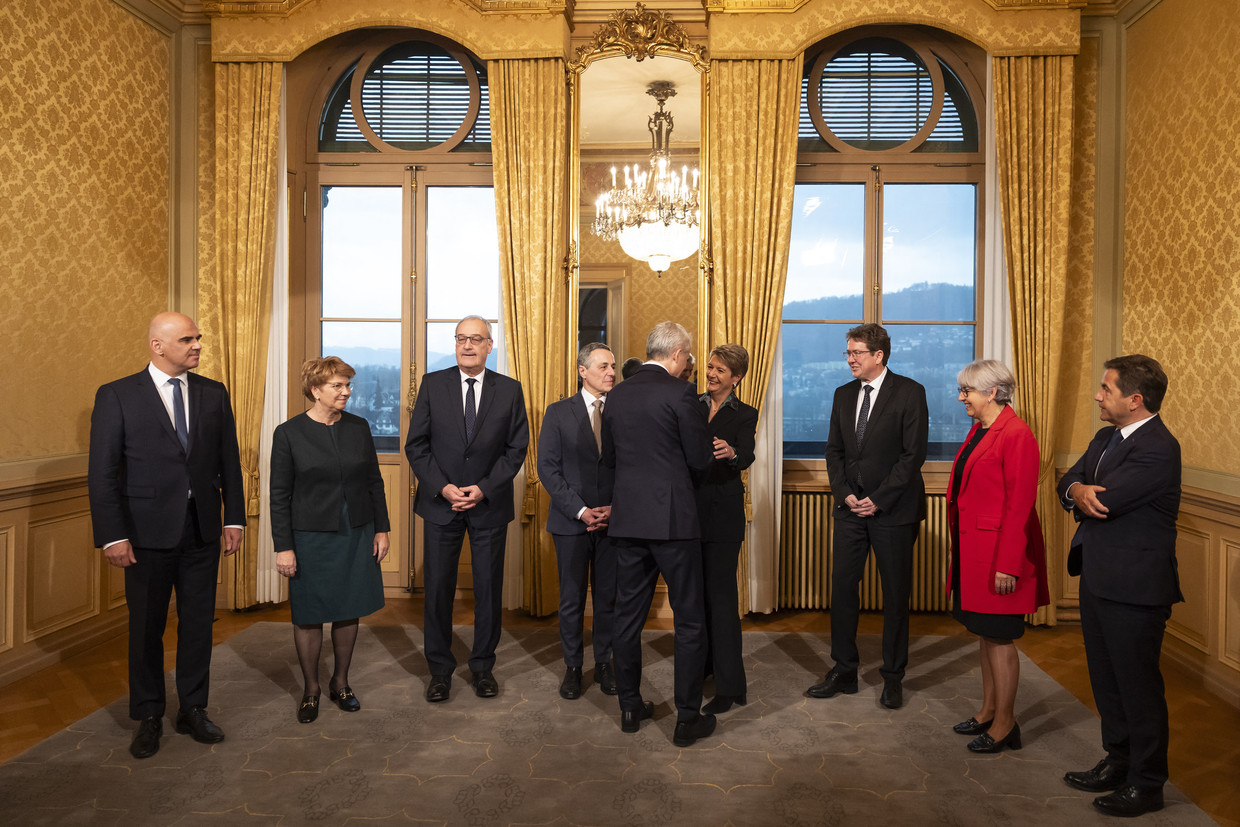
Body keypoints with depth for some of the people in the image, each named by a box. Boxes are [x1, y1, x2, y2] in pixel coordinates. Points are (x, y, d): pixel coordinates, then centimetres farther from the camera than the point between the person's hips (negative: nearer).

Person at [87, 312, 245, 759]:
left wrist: (234, 518, 3)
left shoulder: (214, 394, 5)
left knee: (198, 623, 12)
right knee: (146, 627, 10)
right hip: (147, 533, -3)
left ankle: (193, 710, 28)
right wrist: (112, 535, -11)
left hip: (202, 531, 3)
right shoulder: (117, 396, -5)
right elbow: (103, 472, -7)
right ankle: (148, 718, 28)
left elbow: (229, 461, 8)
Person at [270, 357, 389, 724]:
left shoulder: (359, 428, 2)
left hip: (356, 535, 3)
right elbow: (280, 495, -6)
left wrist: (381, 528, 5)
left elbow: (374, 482, 8)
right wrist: (283, 546, -9)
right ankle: (310, 690, 25)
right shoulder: (289, 433, -7)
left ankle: (340, 682, 29)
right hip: (311, 538, -3)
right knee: (309, 616, 6)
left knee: (348, 610, 11)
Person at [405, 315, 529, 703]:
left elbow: (516, 448, 0)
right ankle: (440, 669, 20)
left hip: (490, 504, 0)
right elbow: (416, 445, 0)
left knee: (489, 588, 7)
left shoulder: (509, 390, 1)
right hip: (440, 502, 0)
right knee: (438, 587, 5)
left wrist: (484, 489, -11)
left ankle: (483, 667, 23)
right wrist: (442, 488, -12)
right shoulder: (432, 384, 2)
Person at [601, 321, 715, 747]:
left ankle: (630, 707, 24)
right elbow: (700, 460, -7)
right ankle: (688, 717, 10)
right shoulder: (680, 393, -10)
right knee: (689, 620, 5)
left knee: (628, 616, 14)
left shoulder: (617, 395, 8)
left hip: (627, 517, 6)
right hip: (672, 517, -6)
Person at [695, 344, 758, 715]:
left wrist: (732, 453, -39)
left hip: (722, 512, -4)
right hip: (689, 507, 4)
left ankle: (729, 686, 0)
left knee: (720, 594, -5)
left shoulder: (744, 415, 0)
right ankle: (702, 662, 32)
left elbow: (747, 457, -18)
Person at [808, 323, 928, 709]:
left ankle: (893, 677, 19)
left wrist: (877, 500, -13)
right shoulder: (844, 394, 10)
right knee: (842, 589, 5)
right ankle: (844, 672, 18)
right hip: (851, 507, 5)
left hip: (892, 509, -5)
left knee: (896, 594, 5)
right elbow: (834, 450, 11)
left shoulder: (909, 393, -7)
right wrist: (845, 494, -3)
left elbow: (913, 454, -11)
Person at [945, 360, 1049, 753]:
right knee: (984, 634, 17)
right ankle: (988, 710, 30)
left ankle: (1005, 724, 15)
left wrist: (1007, 565, -21)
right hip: (973, 550, 9)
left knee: (999, 637, 2)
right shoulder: (979, 430, 11)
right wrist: (961, 547, 16)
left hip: (998, 551, -9)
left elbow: (1019, 505, -20)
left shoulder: (1016, 434, -17)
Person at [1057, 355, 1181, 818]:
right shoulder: (1107, 437, 10)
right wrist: (1078, 490, -16)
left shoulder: (1157, 449, -20)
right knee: (1106, 679, 20)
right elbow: (1068, 482, 6)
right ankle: (1118, 762, 36)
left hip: (1134, 586, -9)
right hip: (1099, 579, 9)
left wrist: (1083, 496, -3)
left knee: (1138, 685, 5)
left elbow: (1105, 503, -25)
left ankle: (1147, 784, 21)